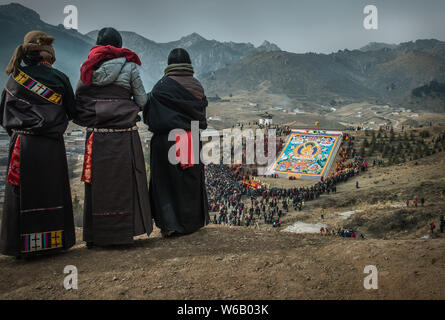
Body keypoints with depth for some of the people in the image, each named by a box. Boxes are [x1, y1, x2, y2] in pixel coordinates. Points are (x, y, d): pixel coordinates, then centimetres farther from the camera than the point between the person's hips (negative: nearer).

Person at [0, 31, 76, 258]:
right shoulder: (60, 78, -2)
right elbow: (72, 111, 6)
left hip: (22, 145, 1)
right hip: (52, 146, 0)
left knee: (22, 195, 7)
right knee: (52, 193, 10)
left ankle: (21, 246, 11)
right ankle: (53, 241, 17)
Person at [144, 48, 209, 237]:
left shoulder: (162, 86, -10)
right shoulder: (197, 87, 3)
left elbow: (150, 117, -10)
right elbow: (202, 113, 8)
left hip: (168, 140, -4)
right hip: (193, 141, 5)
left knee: (167, 181, 3)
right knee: (192, 180, 14)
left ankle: (171, 224, 2)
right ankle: (194, 221, 23)